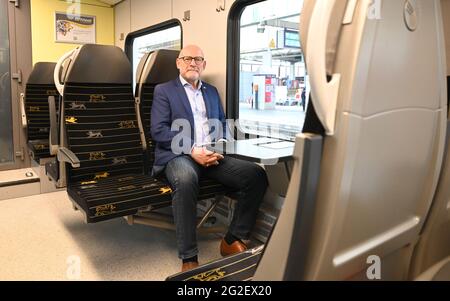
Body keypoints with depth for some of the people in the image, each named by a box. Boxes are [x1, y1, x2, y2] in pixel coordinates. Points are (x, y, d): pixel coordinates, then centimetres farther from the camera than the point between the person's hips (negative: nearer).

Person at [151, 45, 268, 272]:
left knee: (256, 174, -19)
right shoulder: (164, 90, 9)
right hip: (179, 155, -4)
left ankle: (233, 240, -7)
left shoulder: (212, 91, 24)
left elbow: (223, 124, 20)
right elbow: (158, 130, -4)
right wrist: (192, 150, -16)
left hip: (212, 154, 5)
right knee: (185, 180, -40)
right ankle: (189, 257, -28)